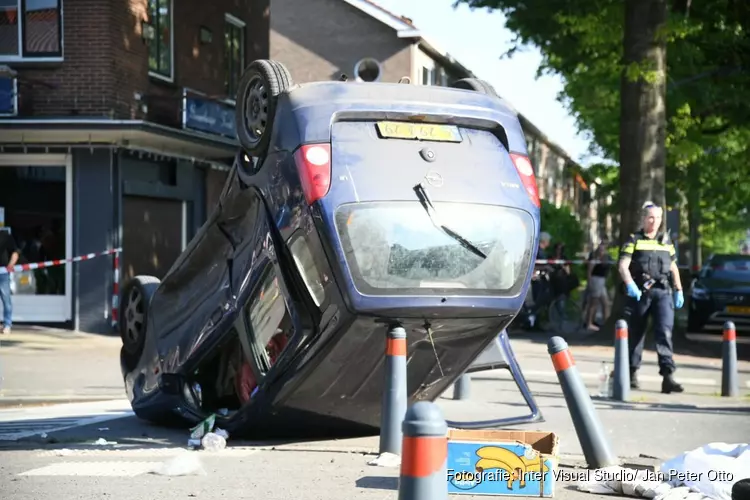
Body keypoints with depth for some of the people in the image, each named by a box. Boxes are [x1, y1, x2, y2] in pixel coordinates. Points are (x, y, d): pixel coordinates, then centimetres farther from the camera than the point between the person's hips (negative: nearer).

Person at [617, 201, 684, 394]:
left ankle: (668, 376, -20)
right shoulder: (634, 240, 4)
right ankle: (632, 374, 20)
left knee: (665, 332, -13)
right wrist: (630, 284, -24)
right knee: (635, 334, 6)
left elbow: (673, 267, 23)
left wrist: (679, 291, 16)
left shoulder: (666, 241, 16)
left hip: (663, 292, 2)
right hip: (639, 292, -2)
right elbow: (623, 266, -8)